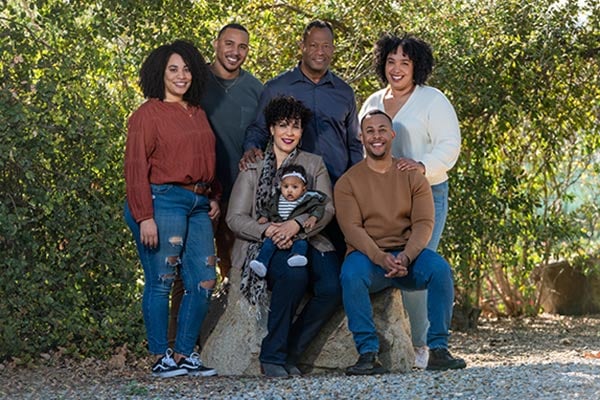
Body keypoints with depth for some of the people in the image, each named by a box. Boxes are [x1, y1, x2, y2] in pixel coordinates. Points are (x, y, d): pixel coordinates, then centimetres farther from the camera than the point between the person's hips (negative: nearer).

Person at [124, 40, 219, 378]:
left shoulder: (198, 114, 18)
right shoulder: (148, 114, -4)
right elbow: (137, 167, -9)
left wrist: (215, 197, 15)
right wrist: (145, 217, -15)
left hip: (198, 205, 7)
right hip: (163, 201, -7)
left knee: (204, 281, 4)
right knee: (161, 282, -3)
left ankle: (185, 354, 13)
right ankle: (162, 358, 4)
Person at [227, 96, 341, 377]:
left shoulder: (314, 164, 16)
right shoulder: (253, 168, 9)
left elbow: (327, 208, 2)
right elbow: (235, 218, 1)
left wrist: (296, 224, -18)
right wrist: (267, 230, -19)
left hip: (305, 241, 3)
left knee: (333, 287, -28)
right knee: (294, 273, -36)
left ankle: (289, 353, -11)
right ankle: (272, 356, -23)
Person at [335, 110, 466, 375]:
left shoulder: (413, 177, 9)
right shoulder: (348, 182, 5)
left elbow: (424, 223, -2)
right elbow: (352, 228, -8)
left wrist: (405, 257, -22)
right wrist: (381, 258, -26)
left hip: (408, 255, 2)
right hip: (367, 256, -2)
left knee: (440, 269, -28)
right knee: (351, 274, -35)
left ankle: (438, 350, -22)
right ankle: (368, 354, -31)